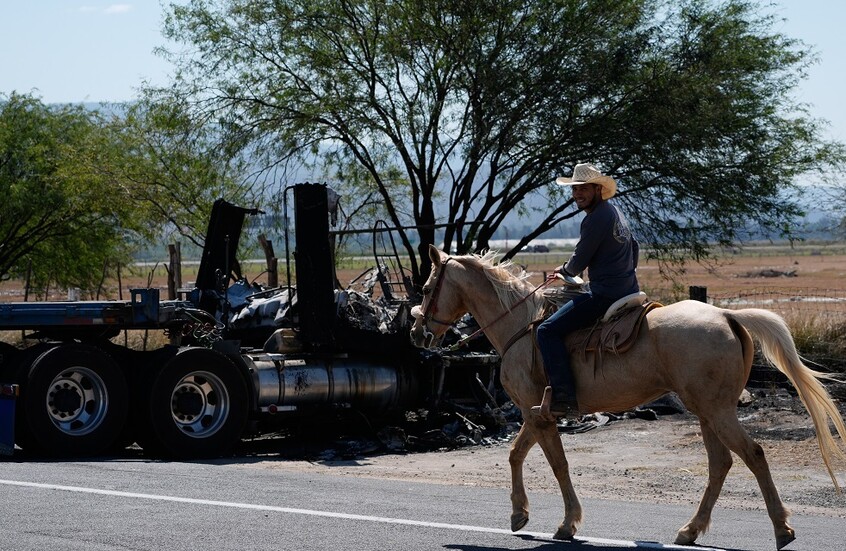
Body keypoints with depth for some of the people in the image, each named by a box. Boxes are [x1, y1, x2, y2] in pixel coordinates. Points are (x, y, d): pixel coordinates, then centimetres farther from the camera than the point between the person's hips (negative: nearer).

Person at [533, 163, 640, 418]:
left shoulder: (595, 219, -17)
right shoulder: (614, 212, 15)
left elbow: (578, 264, -14)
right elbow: (634, 247, 30)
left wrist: (564, 271, 7)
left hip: (605, 296, -11)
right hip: (629, 291, 11)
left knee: (548, 331, -14)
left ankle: (564, 399, -23)